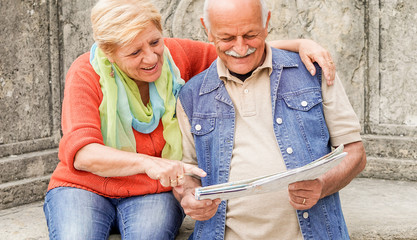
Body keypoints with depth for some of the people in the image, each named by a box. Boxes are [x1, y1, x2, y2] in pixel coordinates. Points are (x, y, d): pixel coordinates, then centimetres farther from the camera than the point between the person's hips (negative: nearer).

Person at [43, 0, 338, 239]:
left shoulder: (177, 55, -2)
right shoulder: (86, 74, -11)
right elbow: (80, 152, -22)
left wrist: (300, 44, -15)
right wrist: (148, 162, -37)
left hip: (153, 194, 1)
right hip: (84, 188, -1)